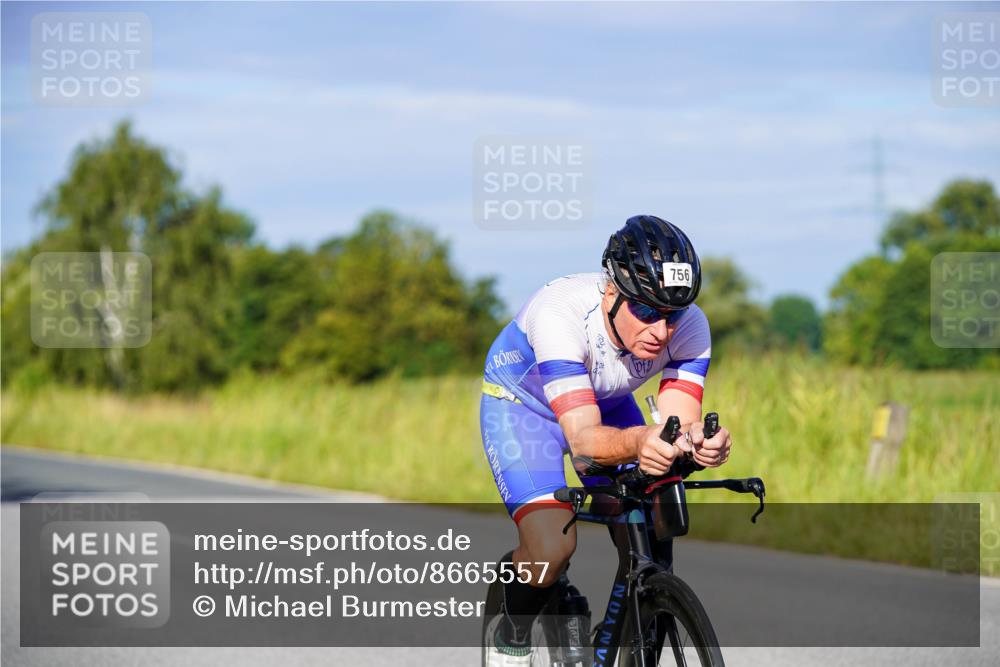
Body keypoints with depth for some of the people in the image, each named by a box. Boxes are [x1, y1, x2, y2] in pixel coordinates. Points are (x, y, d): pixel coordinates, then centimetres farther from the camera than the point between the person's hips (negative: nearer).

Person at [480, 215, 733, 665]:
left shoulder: (689, 327, -28)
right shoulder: (559, 312, -41)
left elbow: (680, 424, -32)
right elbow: (583, 437, -46)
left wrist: (699, 444, -57)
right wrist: (637, 443, -67)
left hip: (606, 404, 4)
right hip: (521, 401, -4)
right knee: (552, 548, -25)